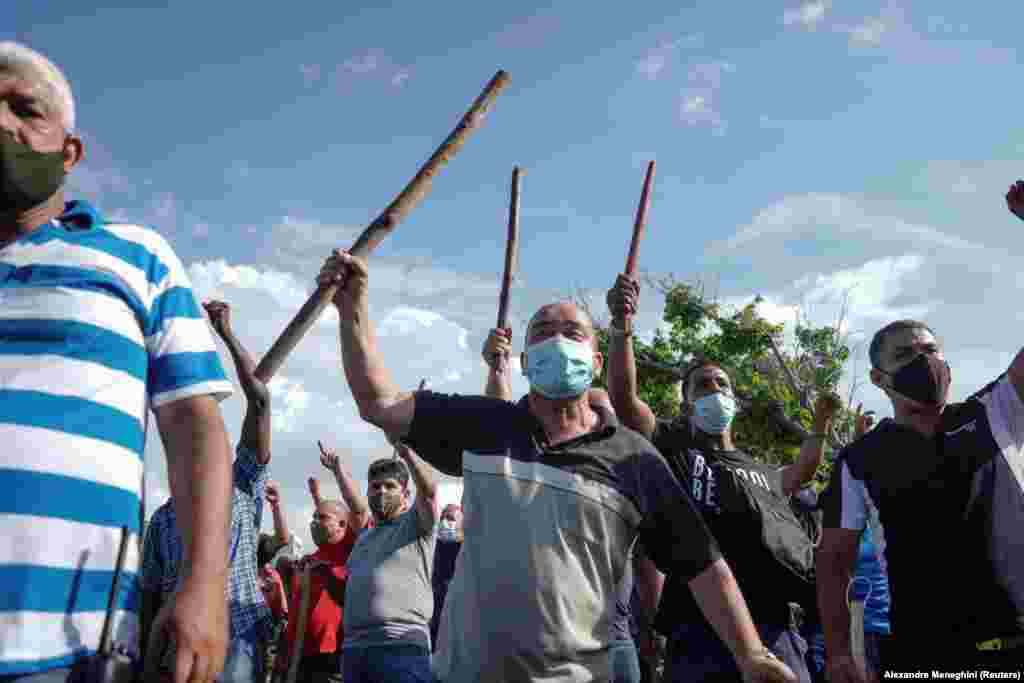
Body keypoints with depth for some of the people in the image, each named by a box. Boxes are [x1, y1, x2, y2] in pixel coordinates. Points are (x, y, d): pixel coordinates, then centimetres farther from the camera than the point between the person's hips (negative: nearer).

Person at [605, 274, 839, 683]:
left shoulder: (760, 471, 23)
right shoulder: (671, 446, 4)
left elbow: (797, 476, 46)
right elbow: (622, 396, -12)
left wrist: (821, 426, 36)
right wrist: (622, 325, -23)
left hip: (776, 629, 5)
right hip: (700, 629, -5)